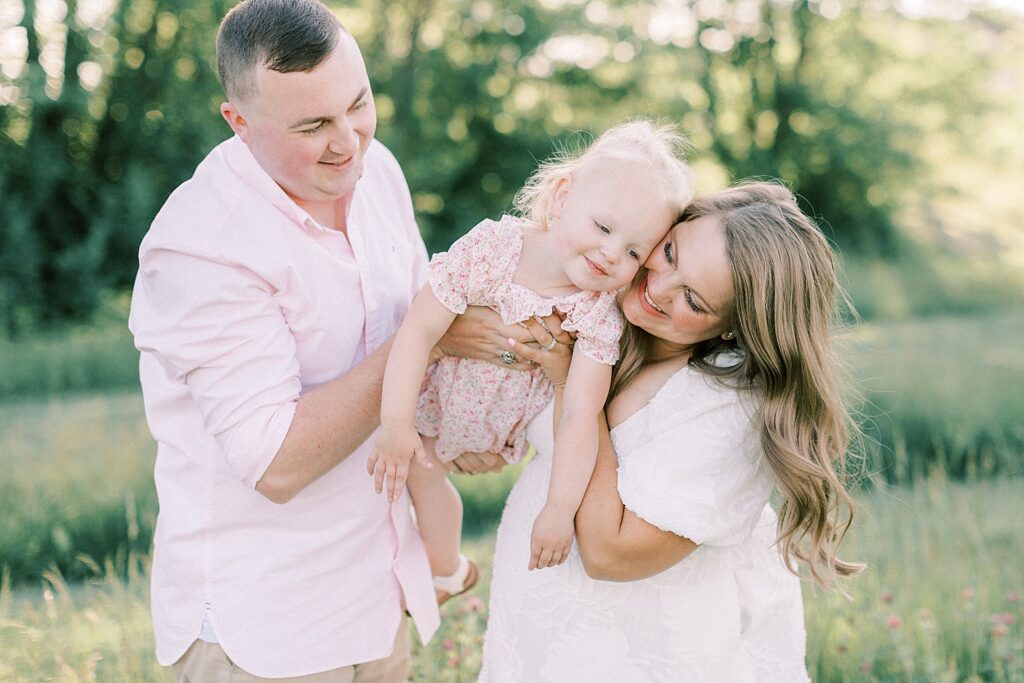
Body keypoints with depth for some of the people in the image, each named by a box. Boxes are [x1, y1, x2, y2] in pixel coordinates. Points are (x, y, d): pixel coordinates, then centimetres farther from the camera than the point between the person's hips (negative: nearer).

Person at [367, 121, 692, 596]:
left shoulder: (598, 315, -30)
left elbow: (580, 416, -33)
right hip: (436, 394, 1)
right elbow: (421, 330, -32)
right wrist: (396, 423, -39)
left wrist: (559, 509, -38)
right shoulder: (489, 248, -33)